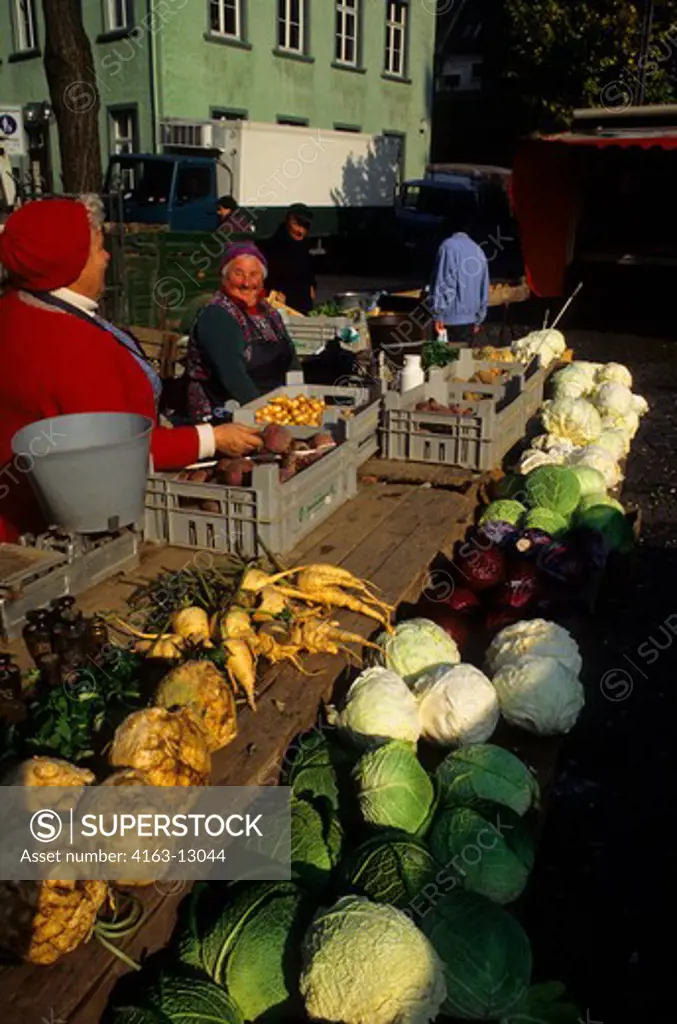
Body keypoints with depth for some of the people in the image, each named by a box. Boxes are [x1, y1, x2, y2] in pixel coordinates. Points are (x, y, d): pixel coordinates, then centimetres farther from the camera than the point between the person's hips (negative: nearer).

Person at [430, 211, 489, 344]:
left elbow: (444, 283, -15)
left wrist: (438, 314, -12)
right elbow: (484, 289, 13)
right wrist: (479, 319, 20)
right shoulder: (479, 250, 10)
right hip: (470, 320, 6)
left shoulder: (449, 246, -8)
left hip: (450, 319, -6)